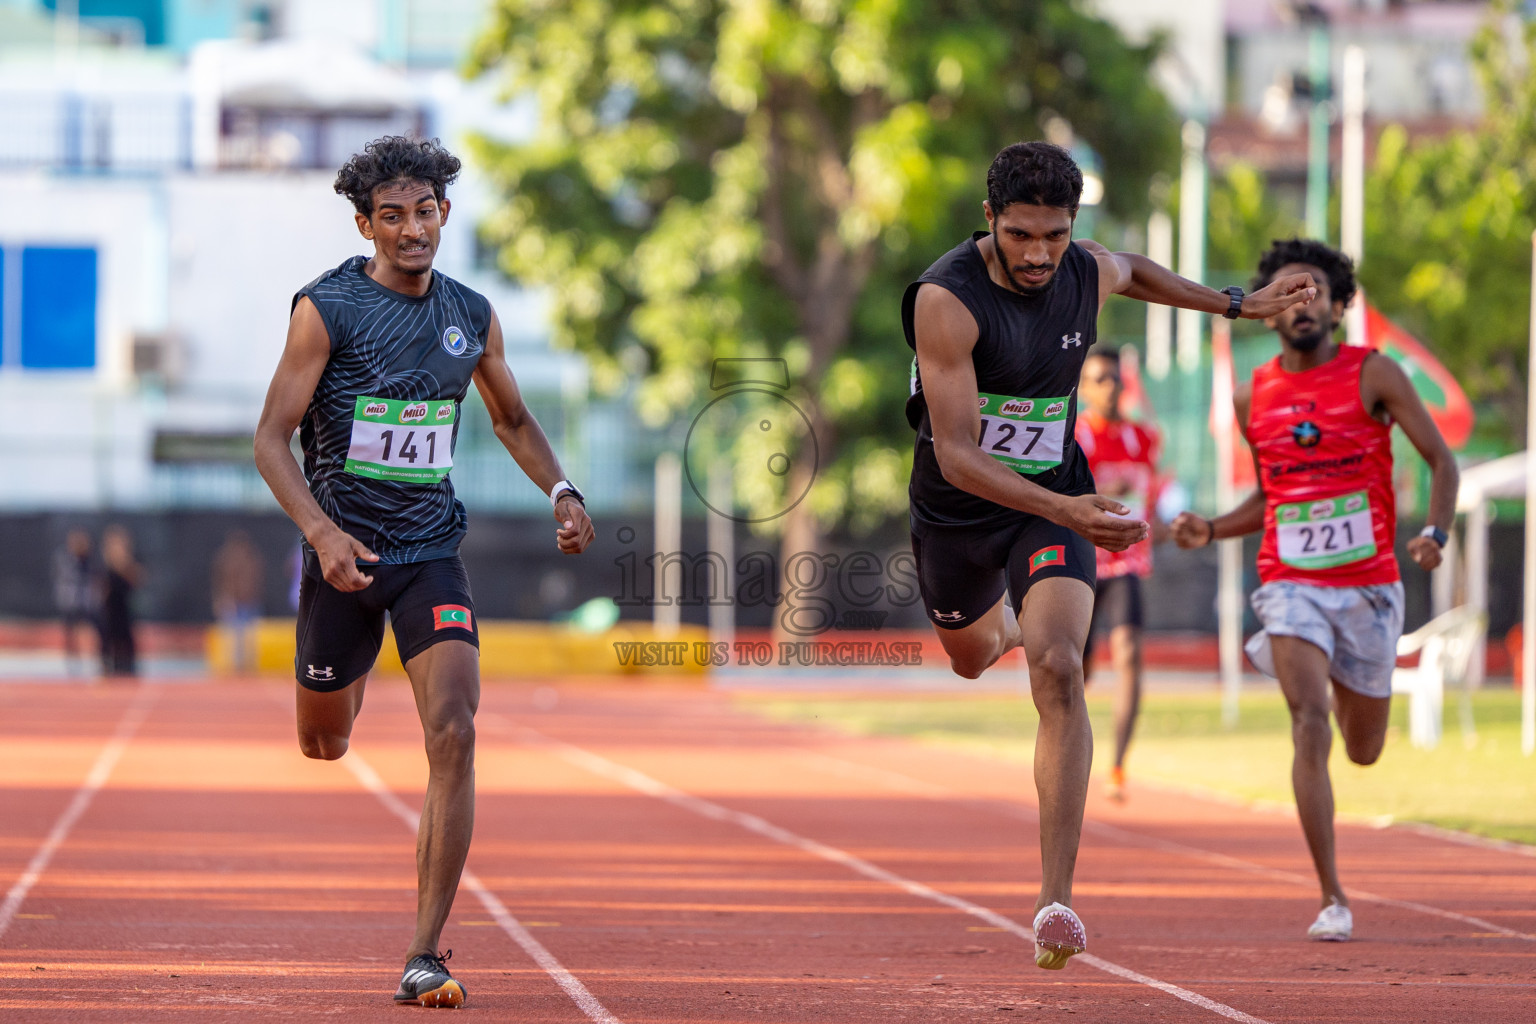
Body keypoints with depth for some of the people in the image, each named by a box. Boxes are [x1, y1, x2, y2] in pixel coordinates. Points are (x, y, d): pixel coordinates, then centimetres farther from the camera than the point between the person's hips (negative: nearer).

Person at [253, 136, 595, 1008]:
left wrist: (561, 491, 3)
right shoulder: (327, 310, -10)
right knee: (325, 745, 14)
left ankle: (427, 955, -15)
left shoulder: (472, 317, 3)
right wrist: (321, 529, -26)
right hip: (345, 552, -2)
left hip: (432, 554, 2)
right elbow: (273, 437, -11)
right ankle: (350, 680, 56)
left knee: (454, 734, -18)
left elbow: (512, 418, 21)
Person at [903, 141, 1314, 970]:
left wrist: (1240, 304, 22)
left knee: (1057, 670, -22)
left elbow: (1136, 272, 18)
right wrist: (1067, 512, -44)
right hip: (957, 508, -1)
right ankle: (1009, 623, 69)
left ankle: (1054, 900, -27)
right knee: (972, 660, 25)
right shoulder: (946, 301, -28)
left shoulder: (1089, 273, -12)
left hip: (1055, 499, 1)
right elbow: (957, 456, -32)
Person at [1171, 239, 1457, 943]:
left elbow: (1441, 460, -3)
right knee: (1310, 726, -20)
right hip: (1291, 585, 1)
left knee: (1363, 751, 10)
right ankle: (1332, 899, -16)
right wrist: (1210, 531, 2)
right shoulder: (1252, 396, 6)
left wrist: (1435, 532, -20)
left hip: (1370, 585, -1)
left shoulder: (1373, 375, -3)